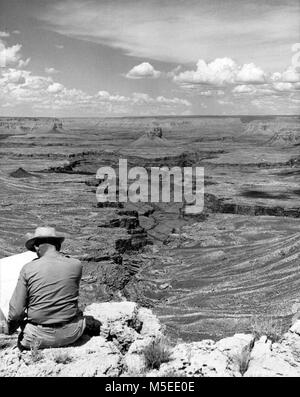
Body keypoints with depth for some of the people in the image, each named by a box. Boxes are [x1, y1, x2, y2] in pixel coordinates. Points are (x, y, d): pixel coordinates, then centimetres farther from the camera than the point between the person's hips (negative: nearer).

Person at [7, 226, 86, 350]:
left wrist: (9, 330, 9)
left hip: (40, 337, 0)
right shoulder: (76, 265, -7)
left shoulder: (28, 269, -11)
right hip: (71, 334, 0)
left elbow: (16, 311, -9)